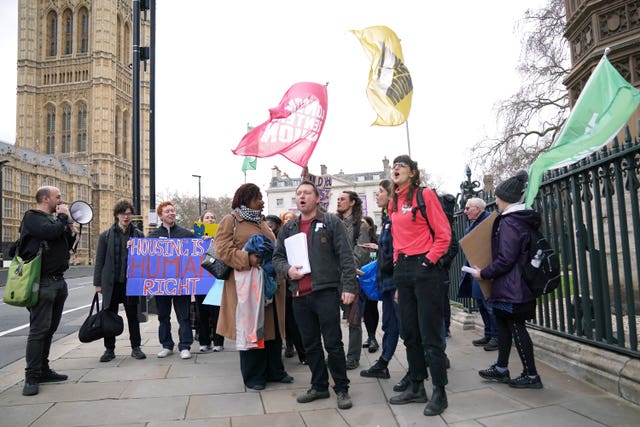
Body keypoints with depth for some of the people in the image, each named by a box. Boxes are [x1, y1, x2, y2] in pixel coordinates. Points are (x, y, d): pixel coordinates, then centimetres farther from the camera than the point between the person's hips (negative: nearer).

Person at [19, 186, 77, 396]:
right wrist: (63, 216, -7)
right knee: (39, 329, -7)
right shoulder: (32, 217, -4)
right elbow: (50, 232, -24)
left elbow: (64, 247, 24)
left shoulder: (54, 220, 20)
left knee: (49, 329, 12)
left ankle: (43, 370, 20)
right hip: (42, 282, -8)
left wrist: (71, 233, 7)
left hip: (58, 281, 8)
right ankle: (32, 377, -2)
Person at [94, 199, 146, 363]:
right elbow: (99, 261, 4)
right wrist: (98, 283, 1)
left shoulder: (139, 235, 4)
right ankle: (109, 349, 20)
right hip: (111, 283, 0)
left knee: (133, 317, 8)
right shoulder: (106, 235, 4)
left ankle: (136, 347, 18)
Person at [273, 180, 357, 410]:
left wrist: (348, 286, -13)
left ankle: (342, 388, 16)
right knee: (310, 345, 14)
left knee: (333, 343, 0)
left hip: (326, 292, -5)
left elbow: (346, 256, -6)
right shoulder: (288, 228, 13)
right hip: (299, 295, 5)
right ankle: (319, 386, 28)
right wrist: (287, 269, -6)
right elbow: (277, 256, 16)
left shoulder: (331, 223, -1)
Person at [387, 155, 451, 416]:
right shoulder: (393, 203, 14)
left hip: (425, 268, -7)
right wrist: (398, 263, 11)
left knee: (430, 335, -3)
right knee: (409, 333, 12)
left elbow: (443, 233, -8)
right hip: (402, 270, 7)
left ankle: (439, 392, 8)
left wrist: (429, 260, -14)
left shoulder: (425, 195, -5)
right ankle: (417, 387, 23)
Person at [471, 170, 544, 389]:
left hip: (511, 287, -10)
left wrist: (484, 273, -10)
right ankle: (501, 369, 25)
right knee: (503, 324, 16)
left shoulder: (509, 222, -19)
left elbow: (505, 259, -22)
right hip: (517, 285, 10)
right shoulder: (523, 219, 11)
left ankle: (531, 375, 9)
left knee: (516, 327, -1)